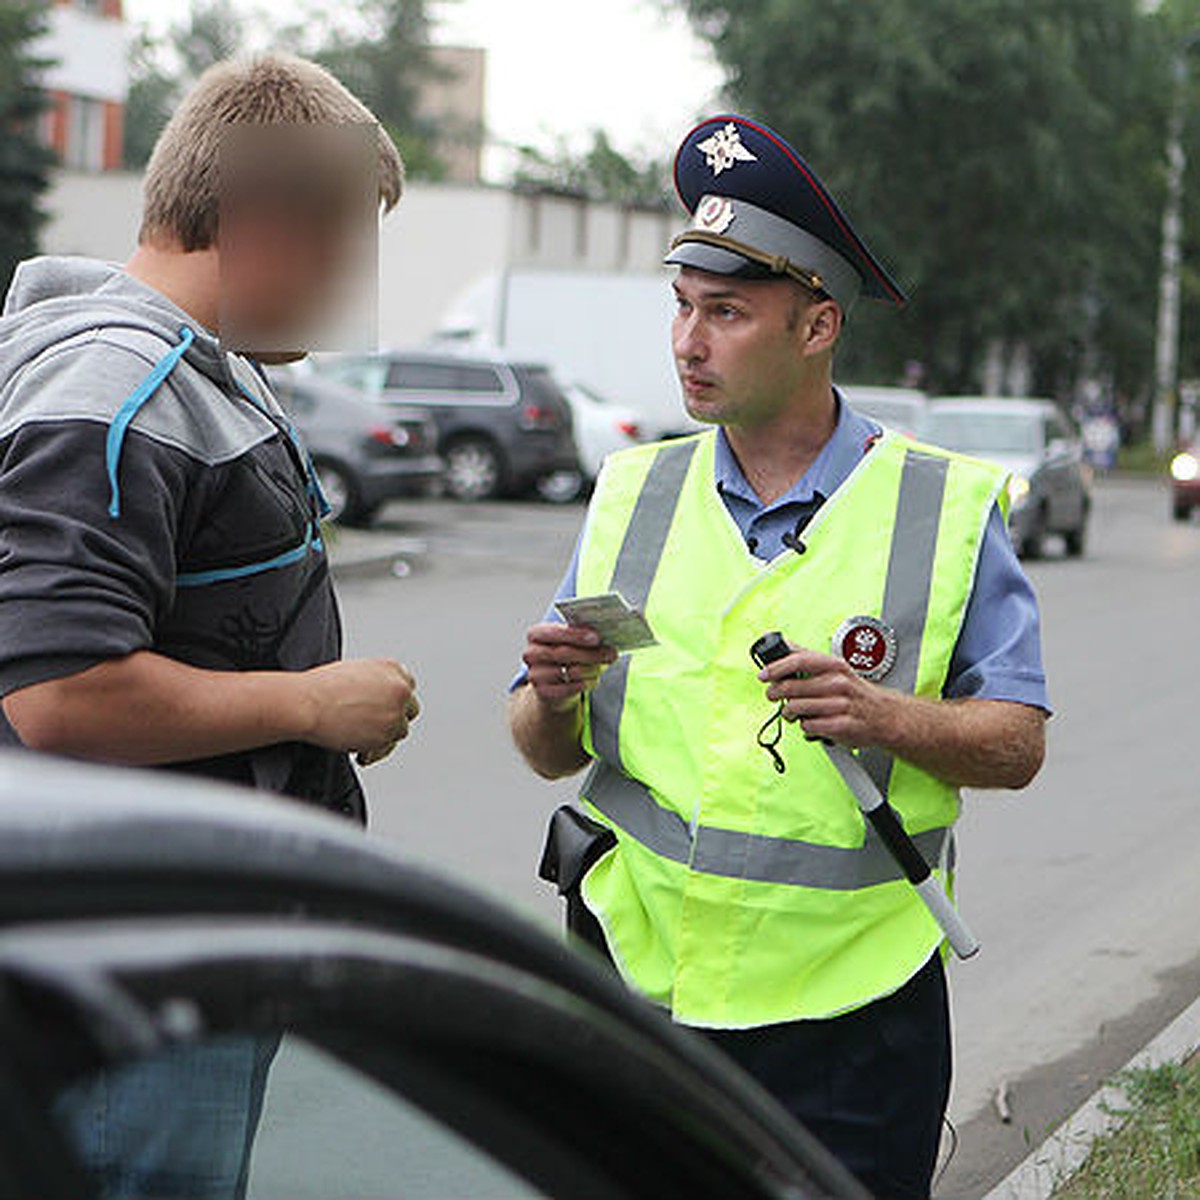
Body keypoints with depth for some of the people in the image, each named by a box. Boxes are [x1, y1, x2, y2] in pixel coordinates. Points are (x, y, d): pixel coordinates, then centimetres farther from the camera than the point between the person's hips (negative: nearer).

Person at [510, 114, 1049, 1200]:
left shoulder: (947, 509, 0)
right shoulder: (633, 495, 8)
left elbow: (1019, 744, -4)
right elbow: (549, 754, 8)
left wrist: (886, 717, -22)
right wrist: (552, 699, -15)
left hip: (849, 1006, -2)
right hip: (641, 982, 2)